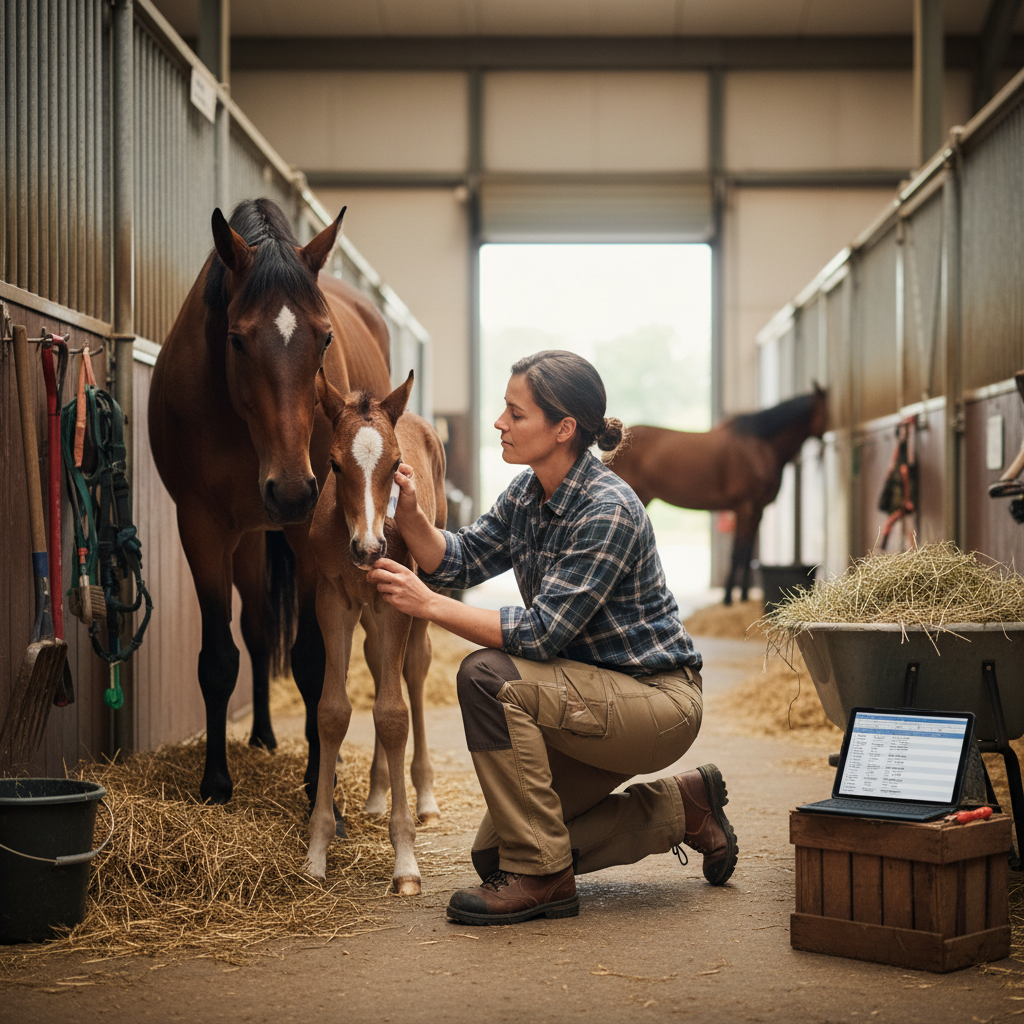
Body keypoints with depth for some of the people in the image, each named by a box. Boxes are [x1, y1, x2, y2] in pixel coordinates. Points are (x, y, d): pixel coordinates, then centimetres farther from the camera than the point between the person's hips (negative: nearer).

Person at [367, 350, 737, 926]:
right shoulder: (527, 494, 1)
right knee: (494, 852, 7)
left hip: (660, 704, -9)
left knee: (488, 677, -28)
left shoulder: (609, 511, -25)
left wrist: (428, 605, -29)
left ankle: (541, 876, -16)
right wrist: (410, 515, -13)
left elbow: (541, 633, -29)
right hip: (598, 694, 9)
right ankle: (684, 807, 20)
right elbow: (459, 561, 5)